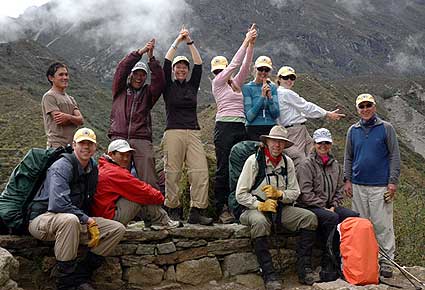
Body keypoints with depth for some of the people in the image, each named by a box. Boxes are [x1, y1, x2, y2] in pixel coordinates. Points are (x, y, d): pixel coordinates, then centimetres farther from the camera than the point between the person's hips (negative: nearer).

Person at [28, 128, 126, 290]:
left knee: (118, 229, -7)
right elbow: (58, 204, -31)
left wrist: (91, 223, 5)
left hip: (77, 219, 8)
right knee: (70, 220, -43)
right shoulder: (62, 167, -18)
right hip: (42, 219, -7)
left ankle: (80, 276, -6)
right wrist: (88, 220, -24)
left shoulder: (92, 169, 8)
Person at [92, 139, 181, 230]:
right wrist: (160, 197, 0)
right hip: (110, 217, -10)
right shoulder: (116, 173, -17)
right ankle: (162, 222, 1)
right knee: (142, 196, -11)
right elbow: (142, 190, -15)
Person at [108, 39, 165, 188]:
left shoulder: (148, 92, 20)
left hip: (142, 141, 0)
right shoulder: (120, 89, 18)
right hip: (119, 138, 0)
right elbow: (122, 68, 4)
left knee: (149, 181, -9)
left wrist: (151, 58, -6)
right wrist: (140, 52, -4)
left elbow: (160, 81, 2)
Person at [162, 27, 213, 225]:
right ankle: (173, 210, 6)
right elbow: (166, 63, -1)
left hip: (193, 133, 3)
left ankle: (196, 212, -8)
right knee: (172, 173, -4)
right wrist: (177, 41, 1)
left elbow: (199, 65, 8)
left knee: (201, 171, -9)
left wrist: (190, 42, 3)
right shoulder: (169, 87, 10)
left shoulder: (192, 86, 18)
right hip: (173, 133, -3)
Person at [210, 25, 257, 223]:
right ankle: (221, 209, 1)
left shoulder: (236, 84, 19)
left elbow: (244, 67, 12)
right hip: (224, 127, -6)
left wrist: (251, 45, 4)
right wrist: (245, 42, -1)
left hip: (240, 129, 7)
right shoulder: (217, 82, 2)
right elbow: (235, 64, -3)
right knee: (224, 169, -4)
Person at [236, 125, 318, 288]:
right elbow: (240, 194, -8)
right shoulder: (254, 160, -5)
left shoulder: (288, 162, 8)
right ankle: (268, 275, -30)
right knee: (259, 222, -37)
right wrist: (260, 205, -20)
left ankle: (304, 268, -13)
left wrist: (279, 194, -14)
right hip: (255, 208, -4)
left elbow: (295, 193, 6)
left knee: (310, 217, -16)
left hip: (282, 208, 5)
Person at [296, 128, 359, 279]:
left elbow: (339, 189, 18)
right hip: (309, 206, -6)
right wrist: (324, 208, -13)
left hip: (330, 206, 6)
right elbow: (305, 193, -11)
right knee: (332, 218, -33)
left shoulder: (335, 165, 16)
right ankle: (327, 263, -25)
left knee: (354, 216, -20)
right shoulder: (307, 165, -4)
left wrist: (334, 206, 1)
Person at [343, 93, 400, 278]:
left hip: (380, 186, -3)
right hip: (358, 186, 4)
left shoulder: (386, 128, 1)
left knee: (382, 225, -2)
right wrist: (347, 180, 7)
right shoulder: (353, 130, 11)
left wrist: (393, 181, -7)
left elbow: (394, 156, 0)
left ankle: (386, 262, 6)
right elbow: (348, 157, 15)